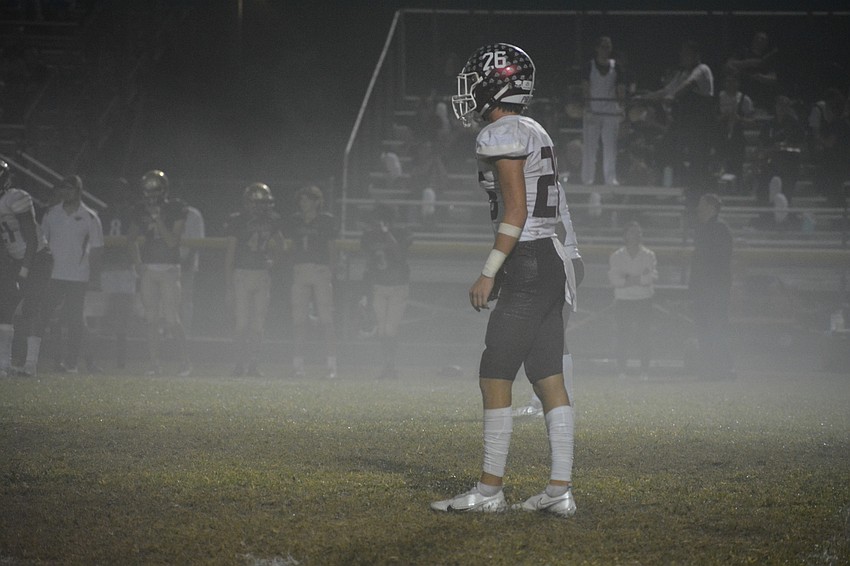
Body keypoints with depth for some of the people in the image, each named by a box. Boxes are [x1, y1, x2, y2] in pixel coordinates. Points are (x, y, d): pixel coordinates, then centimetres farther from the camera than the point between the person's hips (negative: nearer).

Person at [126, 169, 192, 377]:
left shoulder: (176, 208, -4)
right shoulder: (141, 210, 8)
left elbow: (172, 241, -10)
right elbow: (132, 239, 22)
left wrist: (158, 220, -16)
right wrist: (137, 264, 10)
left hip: (169, 268, -4)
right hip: (148, 268, 4)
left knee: (172, 319, -10)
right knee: (151, 319, 2)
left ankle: (185, 362, 1)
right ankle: (155, 364, 7)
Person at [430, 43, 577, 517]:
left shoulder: (502, 135, -11)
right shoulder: (535, 134, 18)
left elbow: (516, 211, -17)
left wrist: (489, 273, -15)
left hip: (528, 266, -9)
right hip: (552, 261, 9)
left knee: (495, 379, -4)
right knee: (549, 380, 7)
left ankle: (490, 490, -1)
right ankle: (561, 491, 5)